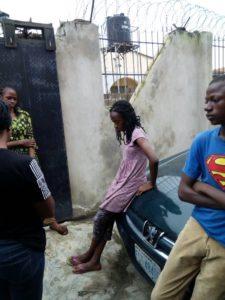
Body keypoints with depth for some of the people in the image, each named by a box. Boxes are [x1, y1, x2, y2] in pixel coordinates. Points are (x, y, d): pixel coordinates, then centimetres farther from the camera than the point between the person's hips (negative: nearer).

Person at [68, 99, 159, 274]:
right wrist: (118, 180, 4)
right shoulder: (129, 133, 10)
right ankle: (94, 260, 22)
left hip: (129, 187, -8)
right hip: (121, 183, 8)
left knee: (101, 219, 2)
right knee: (106, 220, 8)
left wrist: (151, 183, -20)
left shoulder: (137, 134, -20)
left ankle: (89, 256, 25)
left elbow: (154, 159, -31)